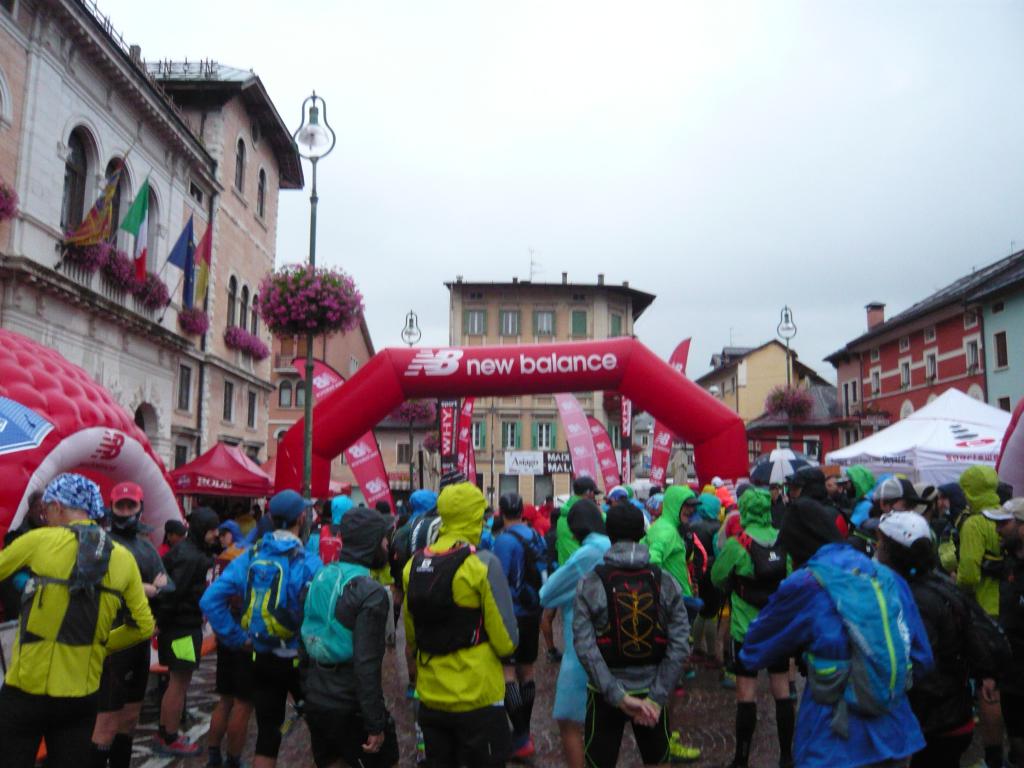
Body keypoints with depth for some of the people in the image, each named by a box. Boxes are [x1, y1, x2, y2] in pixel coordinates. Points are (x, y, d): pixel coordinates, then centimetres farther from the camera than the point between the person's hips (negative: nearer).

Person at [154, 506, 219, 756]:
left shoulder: (195, 552, 11)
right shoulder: (190, 557, -21)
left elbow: (174, 589, 16)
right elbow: (173, 591, -25)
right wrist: (160, 623, -18)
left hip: (182, 623, 10)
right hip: (183, 625, -10)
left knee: (176, 681, 18)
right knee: (179, 682, 0)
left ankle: (164, 733, 29)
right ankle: (170, 740, 11)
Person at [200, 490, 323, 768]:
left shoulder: (250, 556, -3)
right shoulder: (307, 562, -18)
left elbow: (211, 600, -6)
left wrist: (238, 639, -1)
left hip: (261, 660, 4)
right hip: (298, 661, -4)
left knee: (267, 732, 15)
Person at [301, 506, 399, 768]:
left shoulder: (321, 577, 2)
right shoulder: (370, 592, -20)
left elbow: (307, 639, 10)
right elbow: (367, 665, -23)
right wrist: (375, 725, -17)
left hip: (316, 703, 7)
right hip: (350, 708, -6)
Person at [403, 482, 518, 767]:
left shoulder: (415, 563, -1)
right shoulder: (482, 563, -17)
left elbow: (411, 635, 10)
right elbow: (506, 641, -16)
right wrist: (505, 645, 6)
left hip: (430, 696, 5)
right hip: (477, 697, -5)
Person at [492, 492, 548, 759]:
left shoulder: (504, 540, -17)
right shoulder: (536, 536, 5)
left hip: (512, 614, -8)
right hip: (533, 612, 8)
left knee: (507, 673, -3)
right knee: (526, 671, 16)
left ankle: (521, 738, -7)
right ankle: (524, 733, 25)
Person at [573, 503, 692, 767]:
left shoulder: (590, 584, -11)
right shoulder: (665, 582, -7)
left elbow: (584, 646, -19)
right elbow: (679, 644, -12)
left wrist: (617, 695, -16)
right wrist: (657, 697, -10)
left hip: (605, 694, -1)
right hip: (652, 689, 2)